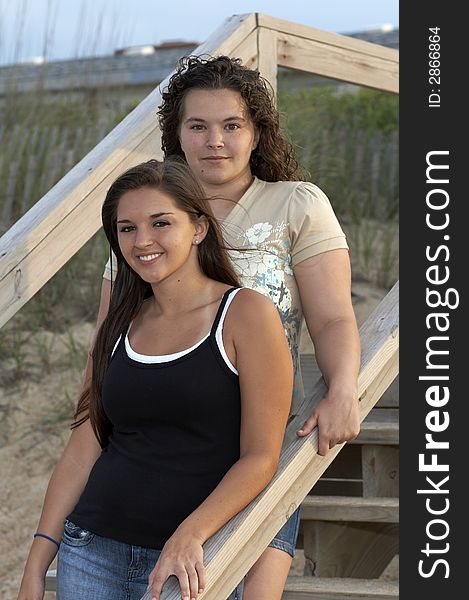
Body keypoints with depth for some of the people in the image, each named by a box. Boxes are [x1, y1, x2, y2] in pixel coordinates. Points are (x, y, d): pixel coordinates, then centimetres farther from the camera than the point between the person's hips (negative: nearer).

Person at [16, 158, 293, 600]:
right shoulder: (121, 325, 9)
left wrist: (189, 537, -21)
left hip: (191, 563, -4)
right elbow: (82, 450, 9)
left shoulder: (246, 314, -6)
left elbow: (260, 457, -9)